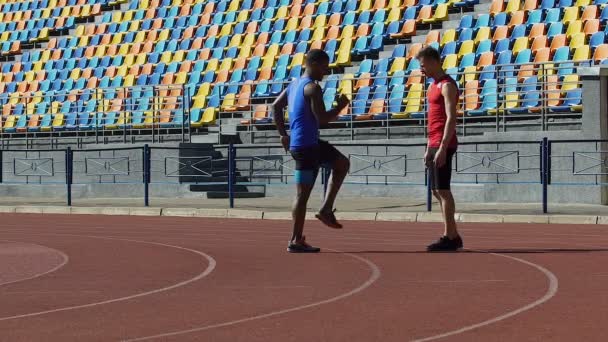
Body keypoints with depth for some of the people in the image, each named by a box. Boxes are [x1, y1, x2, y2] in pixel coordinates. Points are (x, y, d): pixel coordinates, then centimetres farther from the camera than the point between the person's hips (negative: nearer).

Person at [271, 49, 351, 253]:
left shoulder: (294, 84, 14)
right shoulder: (312, 88, -15)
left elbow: (275, 107, 18)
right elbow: (322, 119, -21)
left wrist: (283, 134, 16)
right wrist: (340, 107, -5)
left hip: (311, 144, 10)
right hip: (306, 146, -10)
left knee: (342, 164, 21)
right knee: (303, 193, -5)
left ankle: (326, 209, 15)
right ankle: (295, 242, -3)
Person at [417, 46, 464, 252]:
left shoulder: (447, 85, -10)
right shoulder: (434, 86, 19)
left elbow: (451, 118, -18)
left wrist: (442, 148, -23)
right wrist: (429, 148, 20)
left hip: (443, 145, -10)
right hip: (435, 145, 10)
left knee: (442, 190, -9)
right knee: (437, 191, 10)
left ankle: (449, 238, -8)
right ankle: (453, 236, 15)